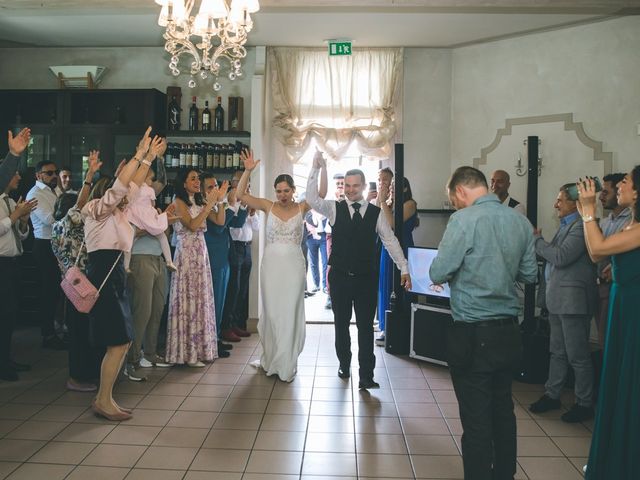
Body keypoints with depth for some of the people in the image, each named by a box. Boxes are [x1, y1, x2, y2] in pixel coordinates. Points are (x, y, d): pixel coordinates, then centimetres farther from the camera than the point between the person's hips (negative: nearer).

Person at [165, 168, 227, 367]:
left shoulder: (199, 202, 13)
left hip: (201, 253, 7)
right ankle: (187, 352, 3)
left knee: (201, 298, 8)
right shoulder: (179, 202, -5)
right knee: (188, 299, -4)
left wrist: (220, 200, -4)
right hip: (186, 252, -7)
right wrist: (210, 203, -17)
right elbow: (192, 225, -18)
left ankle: (200, 348, 17)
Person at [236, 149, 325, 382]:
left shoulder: (301, 208, 0)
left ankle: (286, 363, 17)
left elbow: (321, 193, -9)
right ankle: (271, 359, 27)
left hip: (293, 265, -1)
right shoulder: (268, 206, 1)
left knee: (290, 312, 5)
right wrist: (248, 171, -15)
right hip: (271, 264, 1)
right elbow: (241, 194, -4)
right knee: (271, 311, 11)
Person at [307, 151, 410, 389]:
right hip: (340, 278, 0)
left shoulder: (376, 213, 2)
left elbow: (391, 241, 5)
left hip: (366, 279, 0)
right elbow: (312, 199, -15)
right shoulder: (335, 209, 0)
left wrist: (404, 269, 1)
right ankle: (344, 364, 31)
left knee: (366, 326, 1)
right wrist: (315, 169, -23)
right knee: (341, 324, 13)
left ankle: (366, 376, 6)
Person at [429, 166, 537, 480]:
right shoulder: (521, 222, 3)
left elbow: (438, 274, -16)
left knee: (476, 420, 4)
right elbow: (529, 274, 11)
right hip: (508, 332, 7)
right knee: (503, 410, 21)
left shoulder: (464, 220, -15)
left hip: (472, 335, -7)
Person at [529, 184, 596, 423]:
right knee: (558, 352, 18)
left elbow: (561, 257, -22)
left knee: (578, 356, 2)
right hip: (557, 299, 10)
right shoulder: (566, 225, 15)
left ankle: (584, 404, 15)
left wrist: (537, 240, -12)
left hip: (573, 300, -10)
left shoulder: (581, 226, -16)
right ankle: (552, 395, 29)